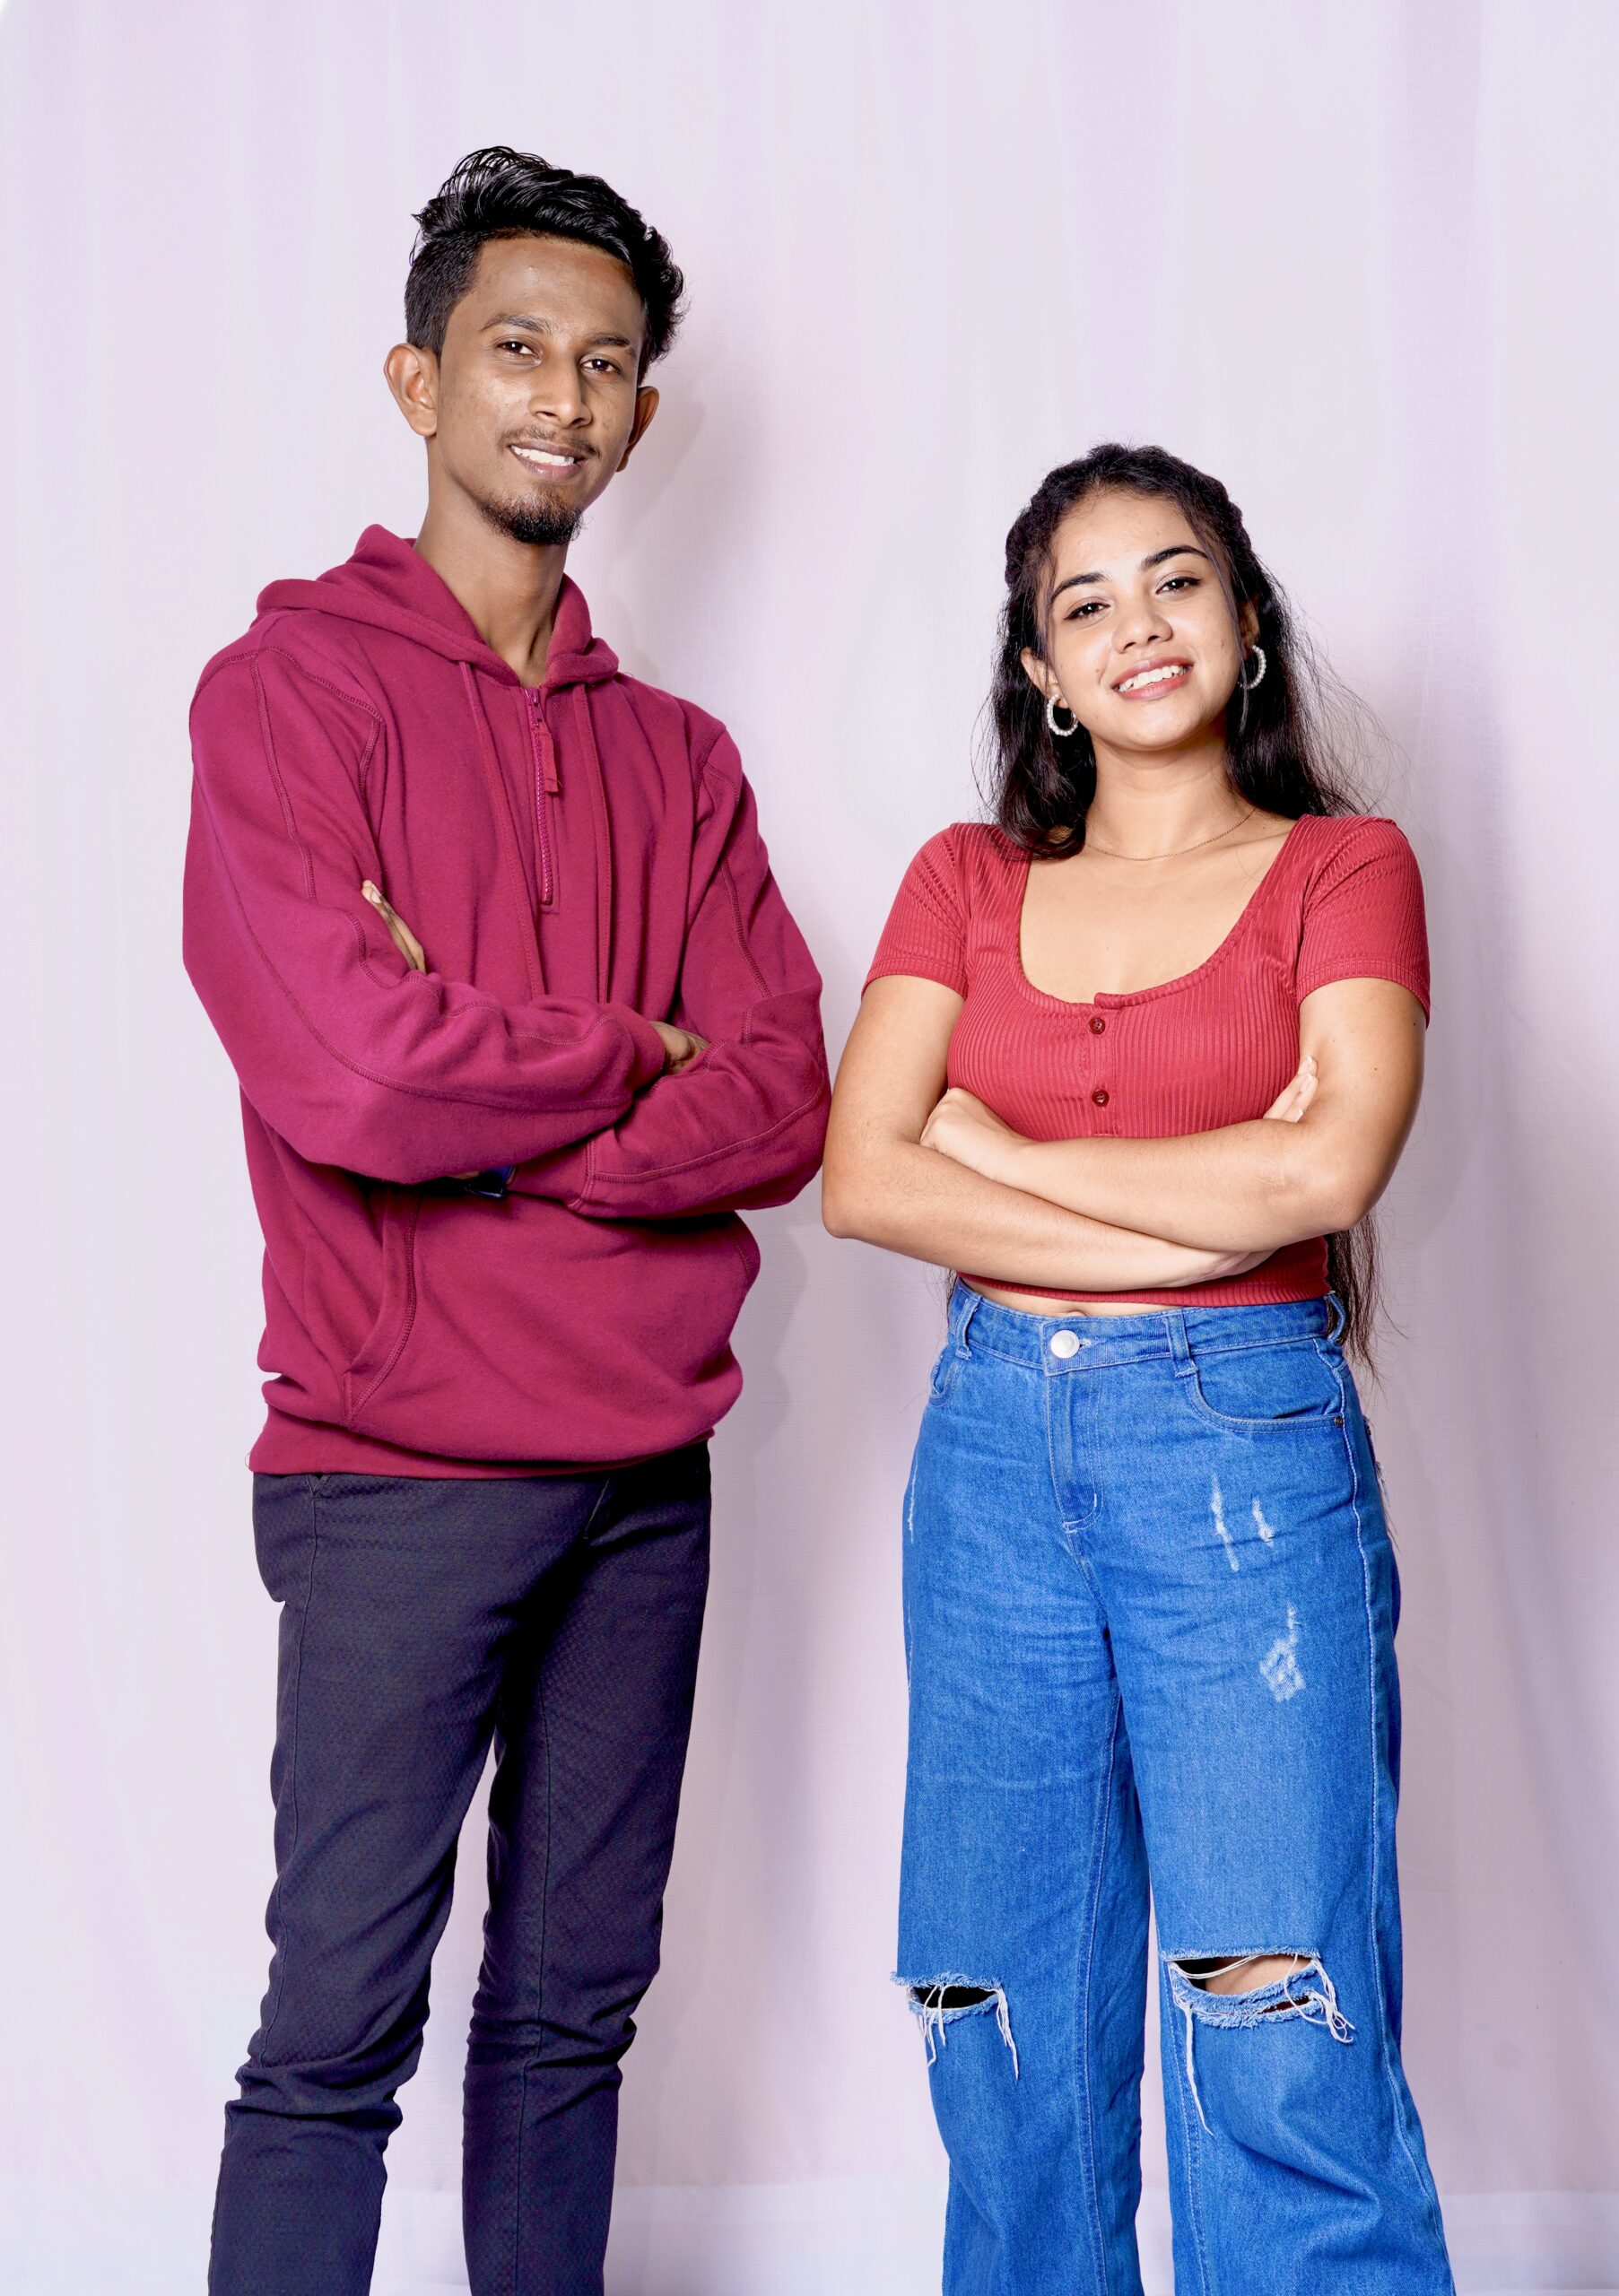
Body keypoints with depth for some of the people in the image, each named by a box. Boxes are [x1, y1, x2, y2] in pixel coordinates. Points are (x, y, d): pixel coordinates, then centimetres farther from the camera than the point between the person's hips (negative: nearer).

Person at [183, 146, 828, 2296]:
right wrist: (628, 1057, -3)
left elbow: (782, 1105, 1)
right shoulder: (292, 684, -2)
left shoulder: (677, 754, 14)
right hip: (398, 1470, -5)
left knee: (574, 2013, 13)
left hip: (648, 1467, 5)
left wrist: (503, 1125, -13)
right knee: (339, 2030, 0)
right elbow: (350, 1073, -17)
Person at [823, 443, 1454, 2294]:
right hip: (994, 1451, 3)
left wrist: (1001, 1149, -4)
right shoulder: (965, 883, 11)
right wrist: (1214, 1209, -10)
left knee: (1283, 2060, -6)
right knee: (1016, 2053, 8)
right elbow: (863, 1180, -4)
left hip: (1247, 1453, -3)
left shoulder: (1341, 871, 4)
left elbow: (1327, 1174, -13)